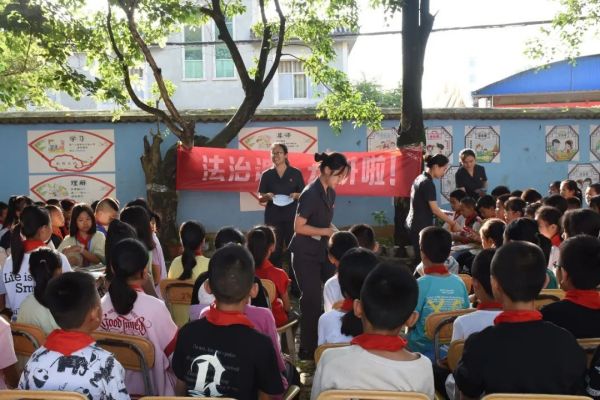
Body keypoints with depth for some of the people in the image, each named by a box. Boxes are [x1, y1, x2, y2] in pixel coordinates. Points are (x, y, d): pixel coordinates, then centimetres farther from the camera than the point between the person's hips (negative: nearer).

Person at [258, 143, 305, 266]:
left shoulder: (296, 173, 2)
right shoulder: (266, 175, 4)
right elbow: (260, 199, 6)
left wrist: (296, 195, -15)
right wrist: (267, 196, -16)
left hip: (292, 216, 0)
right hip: (273, 217, 1)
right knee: (275, 250, 2)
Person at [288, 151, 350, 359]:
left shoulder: (330, 192, 7)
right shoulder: (311, 193, -19)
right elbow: (299, 227, -20)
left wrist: (333, 233, 0)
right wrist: (326, 232, -17)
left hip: (322, 251, 8)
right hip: (305, 254, -8)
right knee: (312, 300, -4)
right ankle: (307, 349, 9)